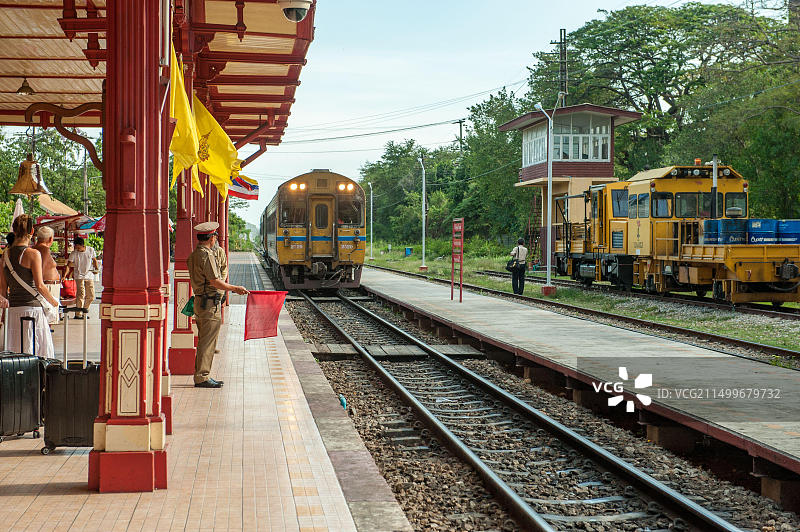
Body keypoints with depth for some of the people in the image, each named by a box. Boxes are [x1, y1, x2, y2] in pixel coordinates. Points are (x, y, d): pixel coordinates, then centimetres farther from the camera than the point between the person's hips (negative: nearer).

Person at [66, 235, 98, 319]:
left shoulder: (91, 250, -1)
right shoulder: (74, 254, -8)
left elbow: (94, 260, 15)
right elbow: (69, 265, -9)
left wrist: (96, 268, 2)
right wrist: (65, 275, -21)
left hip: (89, 275, 3)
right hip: (79, 276, -3)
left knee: (91, 296, 4)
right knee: (81, 294, -13)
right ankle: (78, 314, -7)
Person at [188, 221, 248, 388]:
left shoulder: (194, 255, 15)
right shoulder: (207, 255, -15)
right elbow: (214, 281, -19)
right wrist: (235, 288, -9)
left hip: (200, 300, 10)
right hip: (209, 304, -10)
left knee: (204, 342, 15)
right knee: (208, 342, -5)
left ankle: (200, 376, 19)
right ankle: (202, 377, -3)